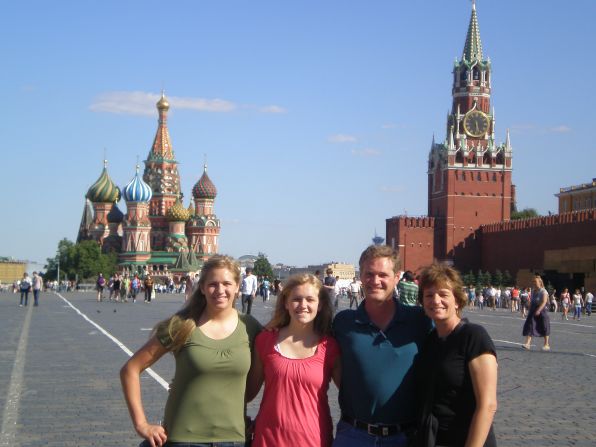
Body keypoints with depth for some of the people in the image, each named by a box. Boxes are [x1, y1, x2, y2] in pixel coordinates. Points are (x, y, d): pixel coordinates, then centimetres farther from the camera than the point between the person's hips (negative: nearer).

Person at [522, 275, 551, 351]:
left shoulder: (543, 291, -11)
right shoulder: (533, 291, 11)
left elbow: (544, 302, -22)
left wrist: (539, 310, -31)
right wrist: (530, 310, 16)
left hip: (541, 310, -6)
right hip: (533, 310, 6)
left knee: (544, 327, 4)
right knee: (529, 325, -6)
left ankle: (546, 344, 17)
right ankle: (527, 343, -10)